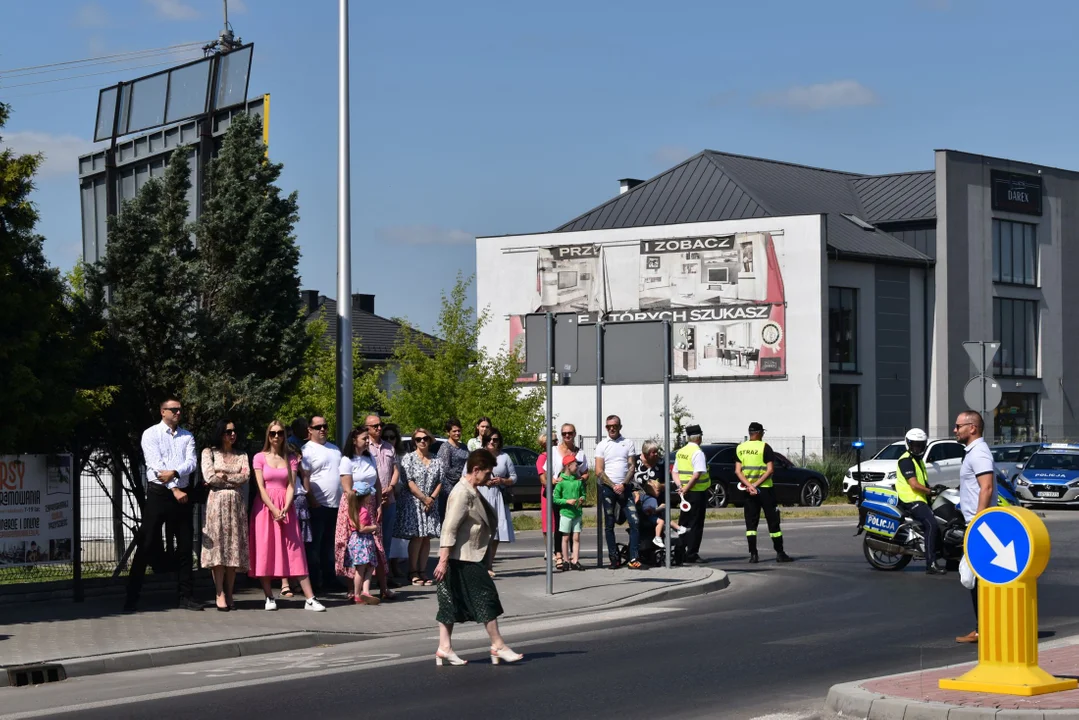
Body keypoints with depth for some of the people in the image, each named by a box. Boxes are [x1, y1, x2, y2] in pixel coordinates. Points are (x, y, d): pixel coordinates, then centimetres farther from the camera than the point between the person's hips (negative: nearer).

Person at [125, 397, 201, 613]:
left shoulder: (187, 437, 13)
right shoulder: (151, 434, 1)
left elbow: (191, 463, 0)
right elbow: (156, 464, -10)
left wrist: (174, 472, -20)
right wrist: (174, 489, -16)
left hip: (182, 494, 4)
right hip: (158, 493, -4)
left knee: (185, 546, 6)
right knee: (146, 545, -5)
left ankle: (186, 597, 12)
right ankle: (132, 598, -2)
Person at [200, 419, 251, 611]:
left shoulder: (241, 456, 17)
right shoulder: (209, 452, 8)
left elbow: (246, 476, -1)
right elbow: (209, 477, -6)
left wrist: (223, 477, -8)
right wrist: (234, 479, -1)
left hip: (237, 503, 3)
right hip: (217, 502, -3)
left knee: (235, 548, -1)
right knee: (218, 547, -10)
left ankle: (230, 594, 2)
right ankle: (220, 595, -11)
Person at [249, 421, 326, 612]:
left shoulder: (291, 459, 9)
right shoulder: (260, 458, 3)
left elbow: (291, 487, 1)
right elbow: (261, 488, -4)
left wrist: (285, 509, -15)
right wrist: (274, 510, -15)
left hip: (285, 508, 1)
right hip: (265, 508, -1)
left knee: (295, 552, -3)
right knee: (265, 551, -3)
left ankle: (310, 599, -8)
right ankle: (269, 598, 4)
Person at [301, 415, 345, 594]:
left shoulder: (334, 449, 17)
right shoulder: (307, 450, -5)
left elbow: (343, 474, 23)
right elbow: (304, 478, -11)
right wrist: (312, 502, -16)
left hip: (336, 505, 7)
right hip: (318, 506, -7)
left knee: (329, 546, 13)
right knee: (314, 546, -2)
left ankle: (329, 579, 18)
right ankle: (315, 582, 1)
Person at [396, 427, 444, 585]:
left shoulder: (436, 461, 12)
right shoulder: (409, 458, -1)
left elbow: (440, 482, 8)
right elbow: (409, 482, -8)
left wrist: (432, 498, -8)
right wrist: (424, 498, -13)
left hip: (431, 503, 4)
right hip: (414, 502, -4)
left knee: (427, 538, 3)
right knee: (417, 537, -10)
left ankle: (422, 571, 7)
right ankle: (413, 572, -4)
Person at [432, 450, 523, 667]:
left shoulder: (472, 492, 15)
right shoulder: (462, 493, -17)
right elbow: (450, 528, -22)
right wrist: (443, 560, -25)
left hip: (470, 557, 10)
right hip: (462, 557, -10)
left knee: (453, 602, 8)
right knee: (486, 597, -5)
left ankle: (444, 647, 10)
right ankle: (498, 646, 1)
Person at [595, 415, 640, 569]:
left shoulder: (628, 443, 9)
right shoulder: (602, 445, 7)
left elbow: (632, 466, 4)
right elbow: (599, 471, 2)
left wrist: (623, 485, -10)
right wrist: (613, 486, -8)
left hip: (625, 488, 0)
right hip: (608, 488, 0)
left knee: (635, 522, -12)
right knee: (609, 525, 1)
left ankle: (633, 559, -12)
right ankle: (614, 559, 6)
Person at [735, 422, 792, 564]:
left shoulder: (740, 448, 6)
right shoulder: (765, 447, -8)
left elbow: (737, 471, -1)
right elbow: (770, 470, -15)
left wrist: (749, 485, -11)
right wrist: (756, 484, -14)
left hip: (748, 490, 4)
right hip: (765, 489, -4)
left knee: (751, 523, 7)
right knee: (773, 521, 4)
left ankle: (753, 555, -1)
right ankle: (780, 553, 6)